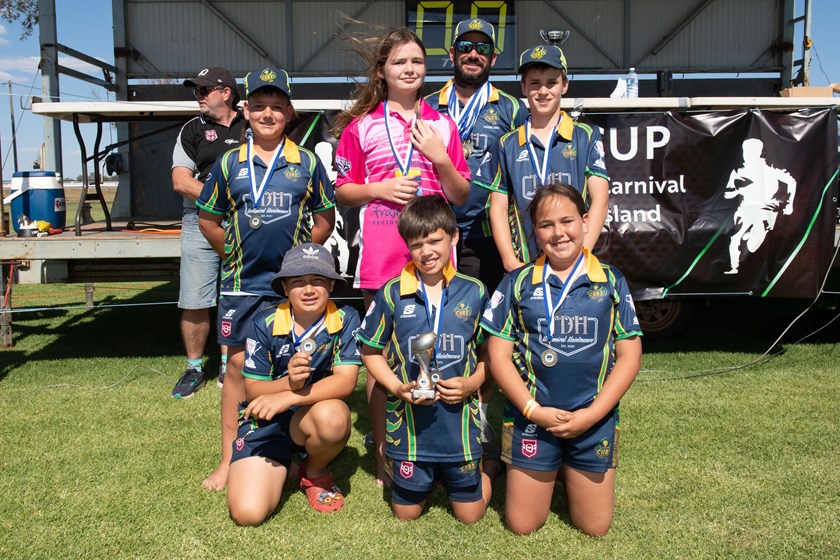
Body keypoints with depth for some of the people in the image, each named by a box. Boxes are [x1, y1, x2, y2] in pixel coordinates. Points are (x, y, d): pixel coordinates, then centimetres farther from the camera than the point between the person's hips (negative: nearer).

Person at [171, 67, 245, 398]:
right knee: (194, 304, 0)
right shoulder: (193, 129, 10)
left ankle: (229, 364, 21)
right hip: (200, 224, 0)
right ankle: (194, 368, 14)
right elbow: (181, 181, 1)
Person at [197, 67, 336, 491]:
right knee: (238, 364, 5)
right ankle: (229, 459, 16)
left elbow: (324, 219, 8)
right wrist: (236, 254, 7)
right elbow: (208, 220, 11)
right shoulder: (229, 163, 4)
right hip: (242, 284, 1)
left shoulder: (307, 163, 2)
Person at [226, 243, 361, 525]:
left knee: (332, 415, -37)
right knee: (247, 513, -18)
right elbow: (253, 389, -9)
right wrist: (289, 382, -31)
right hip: (265, 419, 0)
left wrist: (288, 397, -32)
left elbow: (346, 381, -21)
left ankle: (314, 474, -1)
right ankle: (282, 465, 17)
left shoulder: (344, 319, -13)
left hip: (314, 415, 0)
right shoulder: (265, 322, -10)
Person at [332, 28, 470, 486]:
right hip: (381, 255, -1)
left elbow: (460, 196, 9)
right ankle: (383, 454, 16)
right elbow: (343, 191, 7)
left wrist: (439, 158, -7)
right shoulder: (361, 125, 6)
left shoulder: (441, 125, 11)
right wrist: (378, 189, -11)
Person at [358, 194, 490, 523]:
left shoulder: (474, 292, -2)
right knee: (406, 514, 16)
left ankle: (480, 470, 43)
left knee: (470, 515, 13)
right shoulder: (392, 294, -5)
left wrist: (472, 382, -13)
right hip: (409, 424, 0)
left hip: (460, 420, 0)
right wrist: (396, 387, -13)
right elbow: (371, 351, 3)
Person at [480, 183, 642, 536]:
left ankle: (569, 475, 38)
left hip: (595, 420, 1)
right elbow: (498, 355, -3)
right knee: (521, 526, 7)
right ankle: (548, 476, 35)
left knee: (594, 528, 10)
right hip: (531, 418, 0)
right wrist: (534, 410, -12)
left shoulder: (611, 281, 0)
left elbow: (629, 355, -1)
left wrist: (592, 414, -10)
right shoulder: (518, 283, -2)